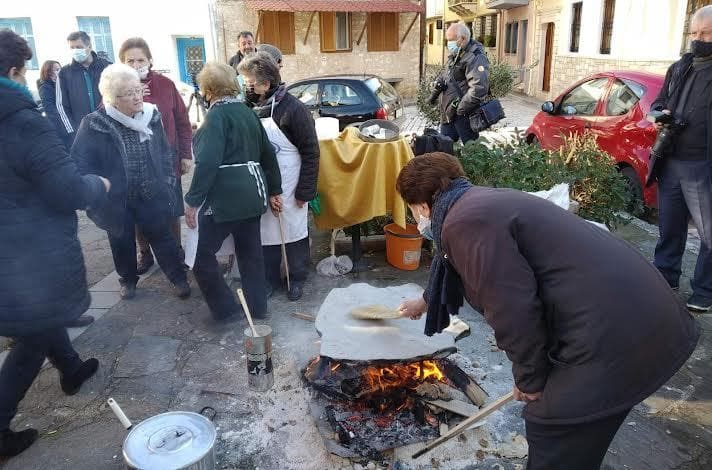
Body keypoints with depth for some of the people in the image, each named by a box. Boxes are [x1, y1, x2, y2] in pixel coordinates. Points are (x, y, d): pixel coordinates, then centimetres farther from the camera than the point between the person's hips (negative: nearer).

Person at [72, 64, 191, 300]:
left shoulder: (151, 116, -4)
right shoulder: (93, 125, -16)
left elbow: (165, 152, 8)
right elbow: (80, 163, -11)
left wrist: (168, 181, 5)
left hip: (151, 195, 2)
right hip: (116, 199, -1)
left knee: (162, 236, 11)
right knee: (122, 242, 16)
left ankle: (178, 277, 27)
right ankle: (128, 280, 38)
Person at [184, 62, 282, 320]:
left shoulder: (217, 115, -10)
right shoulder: (247, 112, 12)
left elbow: (207, 162, -20)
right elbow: (267, 153, 16)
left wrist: (192, 201, -16)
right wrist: (274, 190, 23)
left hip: (224, 197, -8)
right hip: (252, 193, 8)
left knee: (201, 254, 5)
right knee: (251, 252, 15)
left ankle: (225, 308, 11)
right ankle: (257, 308, 24)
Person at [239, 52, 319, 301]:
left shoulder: (293, 108, -15)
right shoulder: (250, 108, 0)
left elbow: (310, 152, -13)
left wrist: (305, 190, -13)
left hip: (288, 186, -5)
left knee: (294, 232, 9)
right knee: (265, 233, 13)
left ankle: (297, 278, 27)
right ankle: (270, 279, 30)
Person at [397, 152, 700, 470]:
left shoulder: (464, 222, -16)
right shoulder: (483, 203, 17)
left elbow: (513, 308, -24)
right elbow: (456, 271, 36)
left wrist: (528, 378, -6)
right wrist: (426, 301, 53)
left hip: (613, 336, -10)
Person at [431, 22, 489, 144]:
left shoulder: (475, 58, -18)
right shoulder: (456, 54, 12)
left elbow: (479, 89, -29)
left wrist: (460, 109, -22)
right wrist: (439, 83, 7)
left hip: (464, 116, -9)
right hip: (448, 113, 9)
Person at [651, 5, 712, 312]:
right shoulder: (678, 68, 13)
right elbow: (658, 102, 22)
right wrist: (661, 114, 0)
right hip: (670, 162, 6)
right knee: (669, 226, 17)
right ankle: (665, 277, 33)